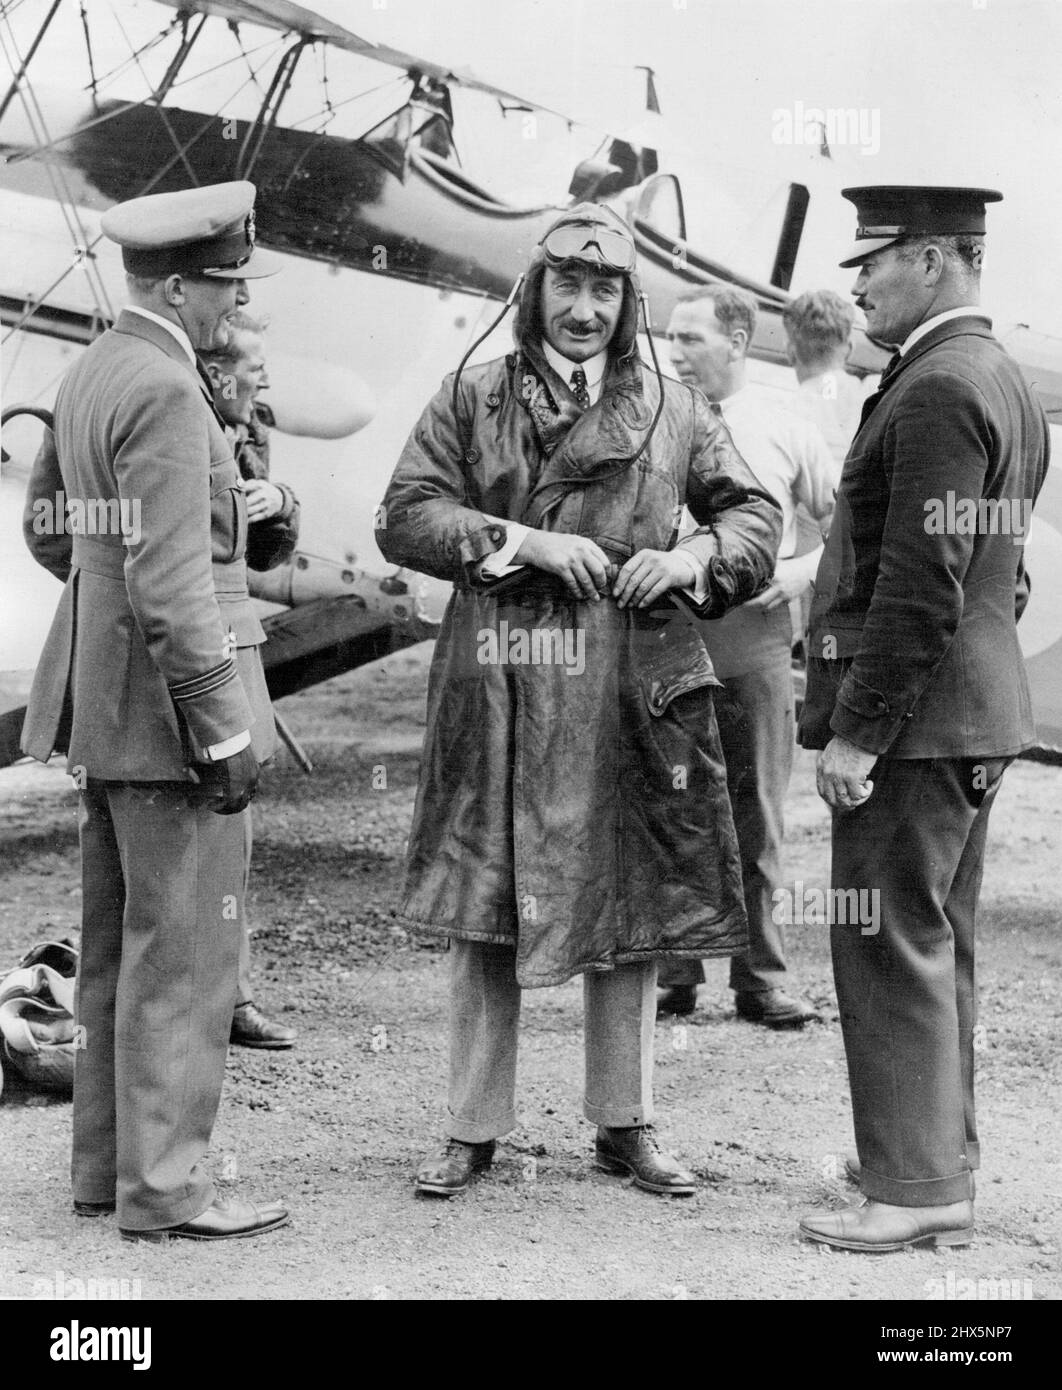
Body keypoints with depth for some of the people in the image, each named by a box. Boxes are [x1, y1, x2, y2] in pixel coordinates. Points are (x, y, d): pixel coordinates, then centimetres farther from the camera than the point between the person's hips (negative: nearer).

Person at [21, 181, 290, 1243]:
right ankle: (163, 1188, 3)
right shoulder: (163, 390, -18)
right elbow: (168, 581, -23)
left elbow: (49, 526, 23)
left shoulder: (90, 371, 12)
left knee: (114, 949, 15)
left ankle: (107, 1164, 24)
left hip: (100, 700, 10)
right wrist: (223, 730, -20)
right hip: (164, 701, -10)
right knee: (181, 955, -3)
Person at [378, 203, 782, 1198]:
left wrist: (697, 558, -7)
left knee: (630, 909, 7)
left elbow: (755, 512, 14)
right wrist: (520, 541, -13)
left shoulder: (670, 409, 11)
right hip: (497, 693, -1)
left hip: (630, 693, 2)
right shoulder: (471, 398, 6)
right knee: (481, 913, 2)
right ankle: (473, 1128, 14)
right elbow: (402, 519, -2)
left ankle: (623, 1124, 20)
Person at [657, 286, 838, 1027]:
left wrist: (804, 570, -7)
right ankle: (671, 972, 15)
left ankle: (763, 977, 14)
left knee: (758, 822, 5)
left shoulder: (786, 430, 5)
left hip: (756, 652, 0)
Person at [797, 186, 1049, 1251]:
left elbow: (920, 587, -23)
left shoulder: (937, 390, -17)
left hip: (915, 719, -10)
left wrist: (857, 732, -20)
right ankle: (942, 1159, 24)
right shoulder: (1004, 382, 16)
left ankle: (916, 1189, 2)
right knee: (938, 946, 15)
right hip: (978, 717, 10)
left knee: (892, 948, -4)